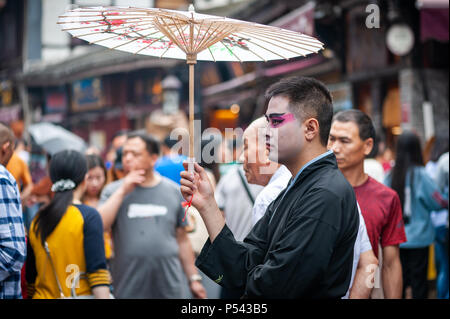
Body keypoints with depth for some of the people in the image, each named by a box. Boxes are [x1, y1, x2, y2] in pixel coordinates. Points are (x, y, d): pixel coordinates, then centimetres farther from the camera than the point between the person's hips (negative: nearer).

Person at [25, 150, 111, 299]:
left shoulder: (37, 221, 9)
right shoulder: (89, 216, -6)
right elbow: (97, 271, -13)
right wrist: (103, 295, -12)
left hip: (43, 296, 5)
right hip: (79, 294, -5)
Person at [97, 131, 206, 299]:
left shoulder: (173, 191, 8)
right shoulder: (113, 191, 5)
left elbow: (182, 239, 13)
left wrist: (194, 278, 12)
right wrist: (122, 191, -11)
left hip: (170, 286, 1)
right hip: (127, 289, -1)